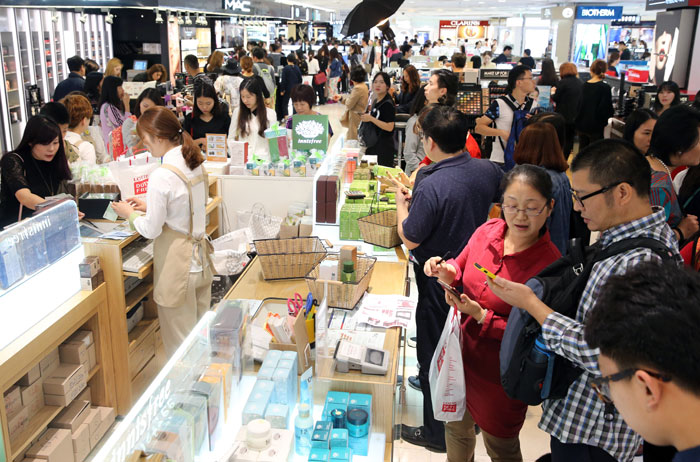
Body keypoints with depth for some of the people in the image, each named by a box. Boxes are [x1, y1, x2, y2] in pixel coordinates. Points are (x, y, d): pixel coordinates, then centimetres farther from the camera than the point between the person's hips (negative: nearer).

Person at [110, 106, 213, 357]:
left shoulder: (161, 177, -21)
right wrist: (149, 206, 15)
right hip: (200, 259, 8)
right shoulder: (196, 165, 3)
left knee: (180, 341, 7)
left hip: (177, 266, -8)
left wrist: (129, 214, 3)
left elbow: (151, 230, -14)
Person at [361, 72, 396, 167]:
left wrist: (371, 118, -21)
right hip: (373, 144, 9)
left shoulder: (388, 103, -13)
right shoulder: (375, 101, 12)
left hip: (384, 146, -9)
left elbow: (389, 127, -20)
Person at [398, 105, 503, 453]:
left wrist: (400, 202, -3)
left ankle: (438, 432, 26)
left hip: (439, 283, -7)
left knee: (434, 356, 11)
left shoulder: (431, 187, -29)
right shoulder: (488, 171, -7)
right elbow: (500, 200, 15)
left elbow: (410, 239, -21)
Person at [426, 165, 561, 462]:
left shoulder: (550, 264, -26)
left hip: (500, 373, -5)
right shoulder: (487, 231, -9)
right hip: (462, 349, 5)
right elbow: (462, 267, 9)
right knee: (456, 428, 28)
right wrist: (447, 271, -13)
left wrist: (481, 315, -29)